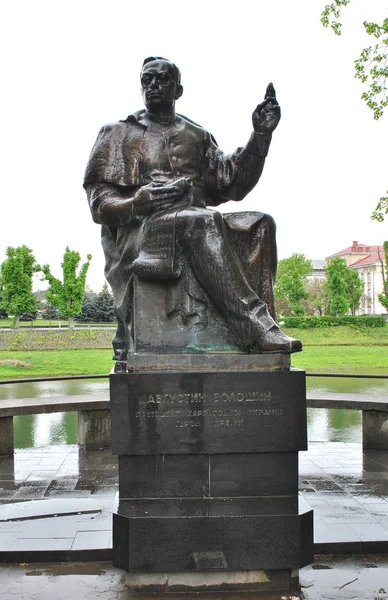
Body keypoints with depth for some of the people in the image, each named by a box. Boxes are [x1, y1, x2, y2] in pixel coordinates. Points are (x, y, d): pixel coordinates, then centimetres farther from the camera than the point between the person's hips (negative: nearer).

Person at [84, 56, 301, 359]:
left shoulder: (197, 136, 26)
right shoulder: (118, 133, 17)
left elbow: (232, 184, 13)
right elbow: (98, 200, 4)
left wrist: (260, 136, 1)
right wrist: (135, 204, -19)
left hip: (198, 225, 4)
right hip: (141, 230, -4)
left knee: (260, 224, -21)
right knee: (203, 221, -35)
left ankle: (259, 325, -32)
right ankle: (255, 327, -41)